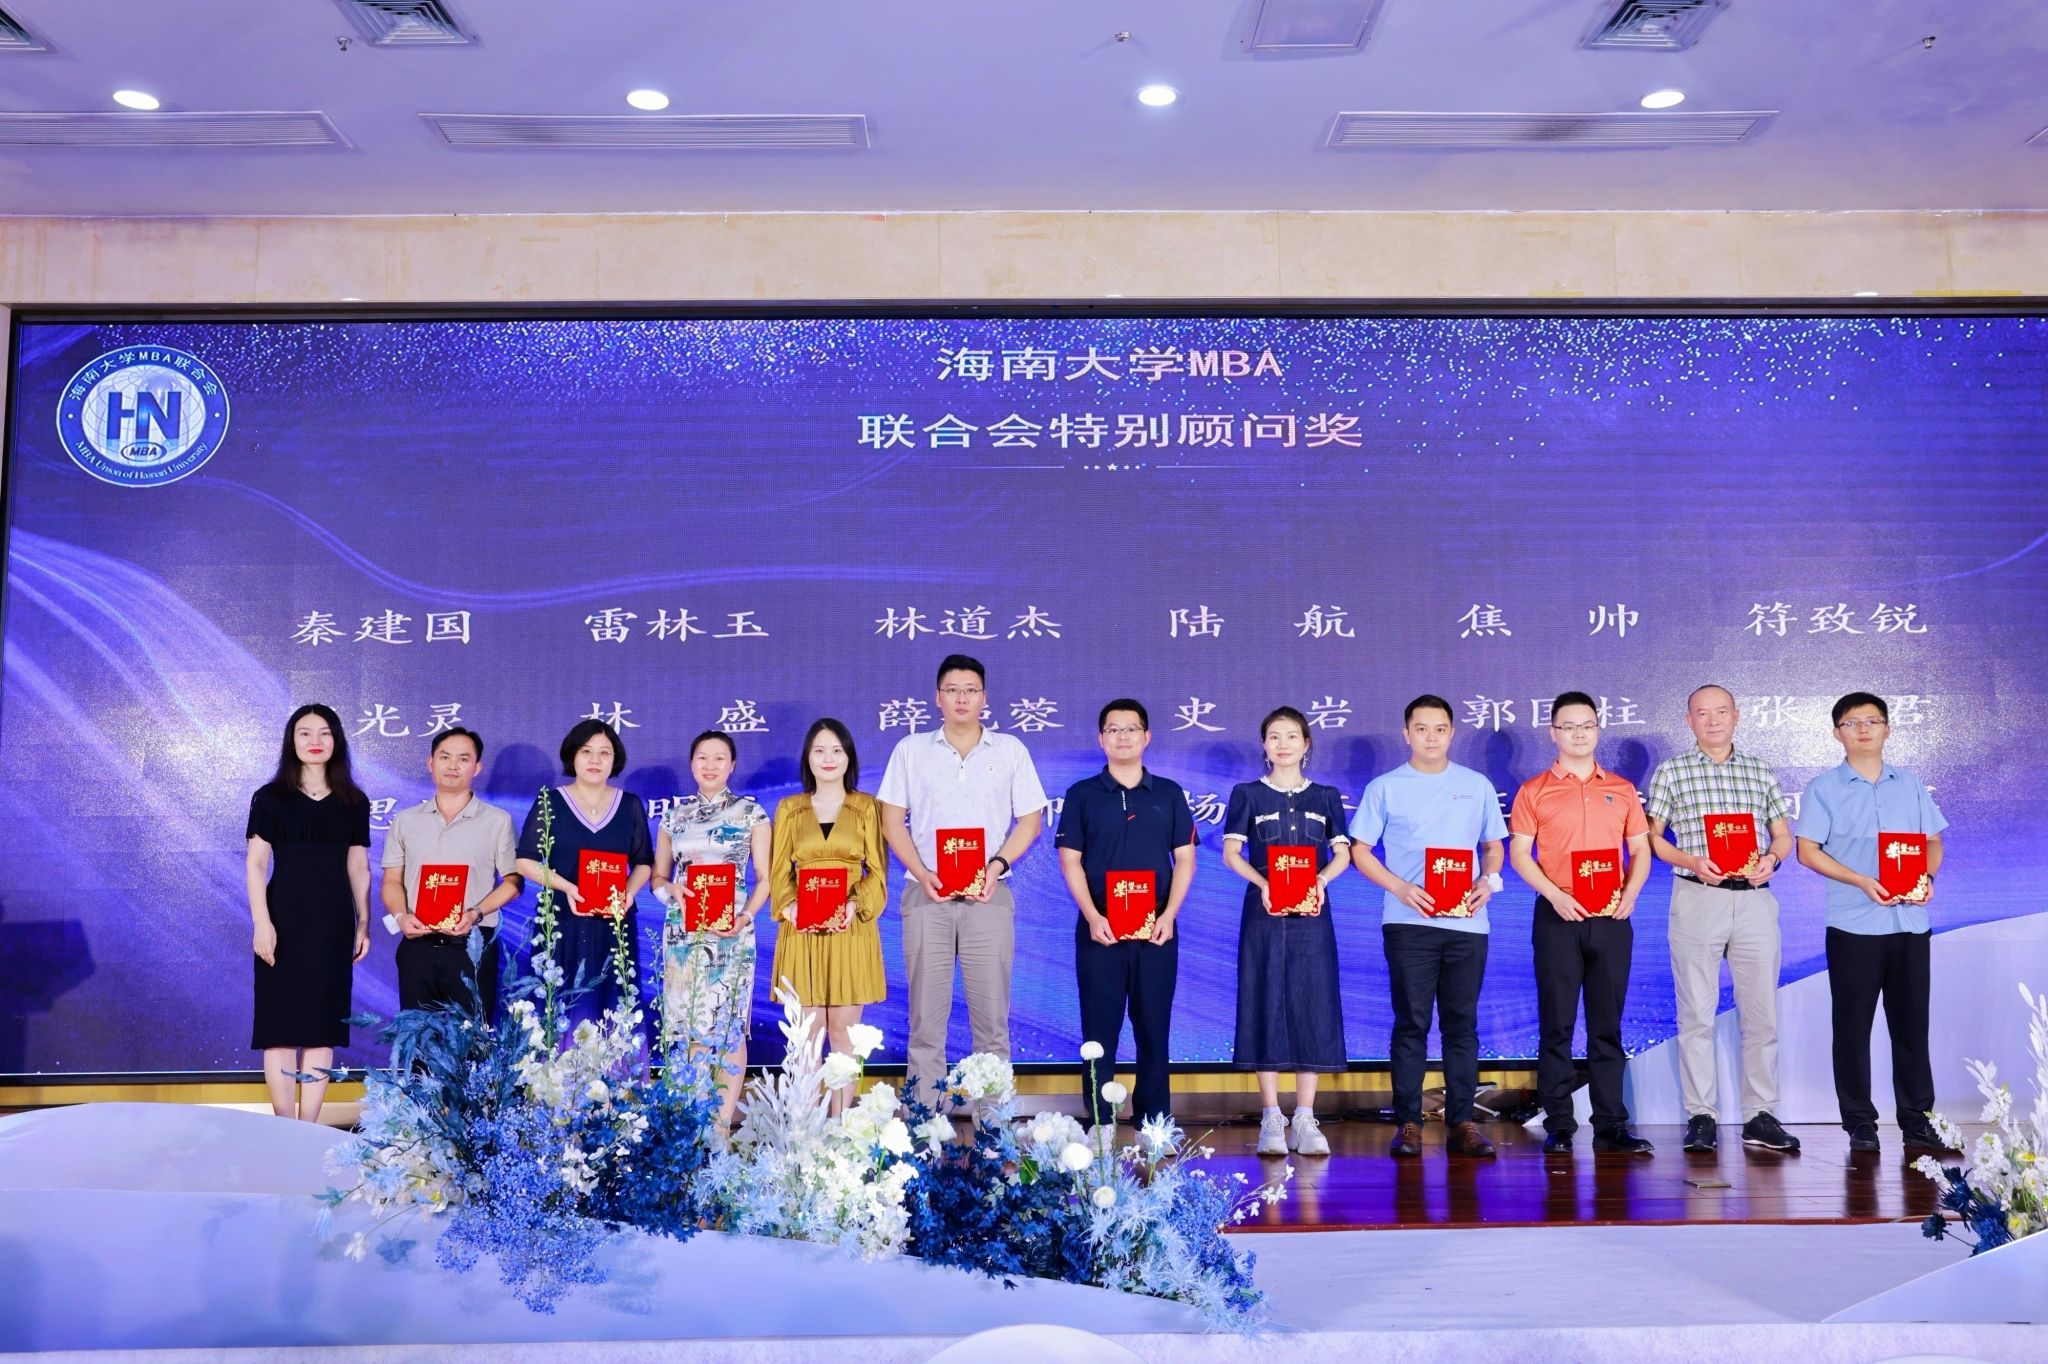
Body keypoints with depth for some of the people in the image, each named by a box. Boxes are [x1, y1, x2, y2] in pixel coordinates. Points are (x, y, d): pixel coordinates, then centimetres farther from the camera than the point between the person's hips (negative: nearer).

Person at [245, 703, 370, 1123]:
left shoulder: (354, 802, 9)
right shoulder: (270, 798, 1)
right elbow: (256, 865, -3)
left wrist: (363, 923, 7)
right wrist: (261, 923, -12)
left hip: (333, 922, 2)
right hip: (285, 920, -2)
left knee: (322, 1025, 4)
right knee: (281, 1024, -1)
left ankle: (309, 1129, 10)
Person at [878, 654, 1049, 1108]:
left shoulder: (1010, 750, 9)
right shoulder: (911, 750, 9)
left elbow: (1030, 819, 7)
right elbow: (892, 820, 6)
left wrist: (998, 864, -9)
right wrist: (923, 874, -8)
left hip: (988, 895, 0)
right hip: (926, 894, 0)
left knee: (992, 1011, 1)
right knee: (926, 1013, 3)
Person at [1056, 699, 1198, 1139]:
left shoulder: (1169, 794, 8)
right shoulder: (1082, 794, 4)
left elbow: (1184, 859, 6)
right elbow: (1070, 861, 1)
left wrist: (1168, 915, -7)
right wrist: (1092, 916, -11)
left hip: (1156, 930, 1)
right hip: (1099, 929, -1)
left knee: (1154, 1027, 5)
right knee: (1100, 1027, 2)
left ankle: (1154, 1121, 14)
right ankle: (1100, 1122, 9)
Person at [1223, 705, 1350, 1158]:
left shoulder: (1326, 797, 10)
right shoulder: (1247, 794, 6)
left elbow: (1342, 854, 6)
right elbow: (1231, 853, 0)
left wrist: (1321, 879, -15)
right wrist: (1263, 883, -17)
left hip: (1311, 915, 1)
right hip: (1263, 913, -1)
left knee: (1312, 1010, 0)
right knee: (1266, 1009, -1)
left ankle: (1305, 1119, 6)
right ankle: (1271, 1118, 5)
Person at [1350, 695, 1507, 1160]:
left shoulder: (1478, 786, 12)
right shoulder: (1384, 788, 5)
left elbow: (1493, 847, 17)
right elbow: (1359, 851, 4)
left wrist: (1487, 882, -3)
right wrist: (1400, 888, -9)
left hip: (1466, 922, 2)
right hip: (1408, 921, -2)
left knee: (1462, 1023, 4)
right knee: (1412, 1022, -2)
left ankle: (1461, 1123, 10)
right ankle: (1407, 1123, 4)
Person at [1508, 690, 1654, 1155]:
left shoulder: (1622, 790, 11)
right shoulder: (1534, 791, 3)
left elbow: (1641, 849, 12)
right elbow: (1519, 853, 0)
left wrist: (1630, 894, -5)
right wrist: (1555, 895, -13)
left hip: (1611, 919, 2)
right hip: (1558, 917, -2)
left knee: (1607, 1025, 6)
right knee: (1557, 1025, 0)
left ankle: (1611, 1125, 12)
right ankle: (1558, 1126, 5)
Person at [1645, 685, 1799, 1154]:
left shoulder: (1760, 772, 14)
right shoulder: (1671, 772, 7)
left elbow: (1784, 834, 14)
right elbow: (1653, 837, 5)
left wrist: (1772, 859, -7)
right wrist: (1693, 862, -12)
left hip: (1755, 899, 2)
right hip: (1697, 897, -2)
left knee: (1761, 1011, 3)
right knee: (1697, 1013, -1)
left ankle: (1760, 1115, 12)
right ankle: (1700, 1116, 6)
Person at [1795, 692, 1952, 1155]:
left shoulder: (1910, 785, 12)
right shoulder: (1823, 788, 1)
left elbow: (1933, 841, 14)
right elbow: (1808, 851, -5)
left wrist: (1927, 876, -7)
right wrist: (1863, 882, -16)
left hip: (1910, 921, 3)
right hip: (1853, 924, -3)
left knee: (1912, 1021, 7)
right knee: (1853, 1024, 2)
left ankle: (1916, 1118, 17)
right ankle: (1859, 1121, 10)